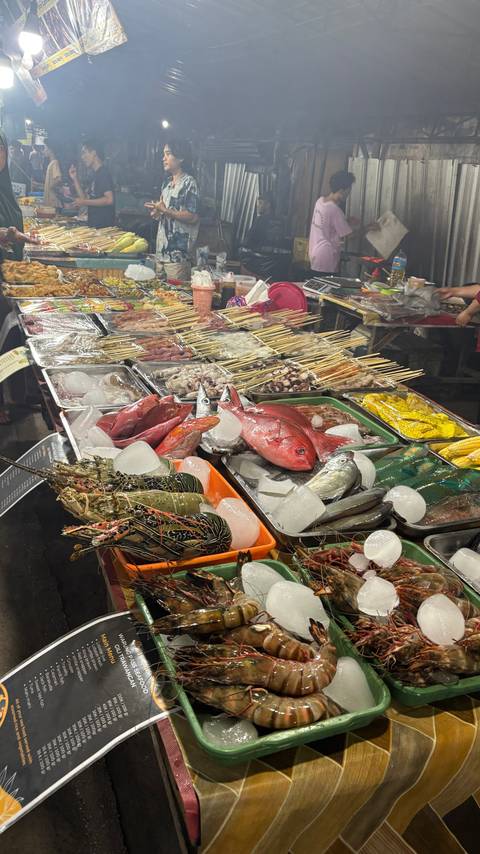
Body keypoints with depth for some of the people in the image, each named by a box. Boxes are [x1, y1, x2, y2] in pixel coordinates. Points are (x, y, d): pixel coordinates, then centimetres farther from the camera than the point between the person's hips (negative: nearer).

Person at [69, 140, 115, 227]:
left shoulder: (103, 173, -12)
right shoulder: (95, 175, 17)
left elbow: (109, 199, -23)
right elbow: (85, 198, 17)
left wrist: (84, 202, -18)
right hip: (94, 224, 9)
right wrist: (75, 178, 9)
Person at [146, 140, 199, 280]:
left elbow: (193, 217, -17)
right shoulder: (167, 183, 16)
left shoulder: (188, 183, -9)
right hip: (161, 250, 8)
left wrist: (165, 211, -17)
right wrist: (157, 212, 3)